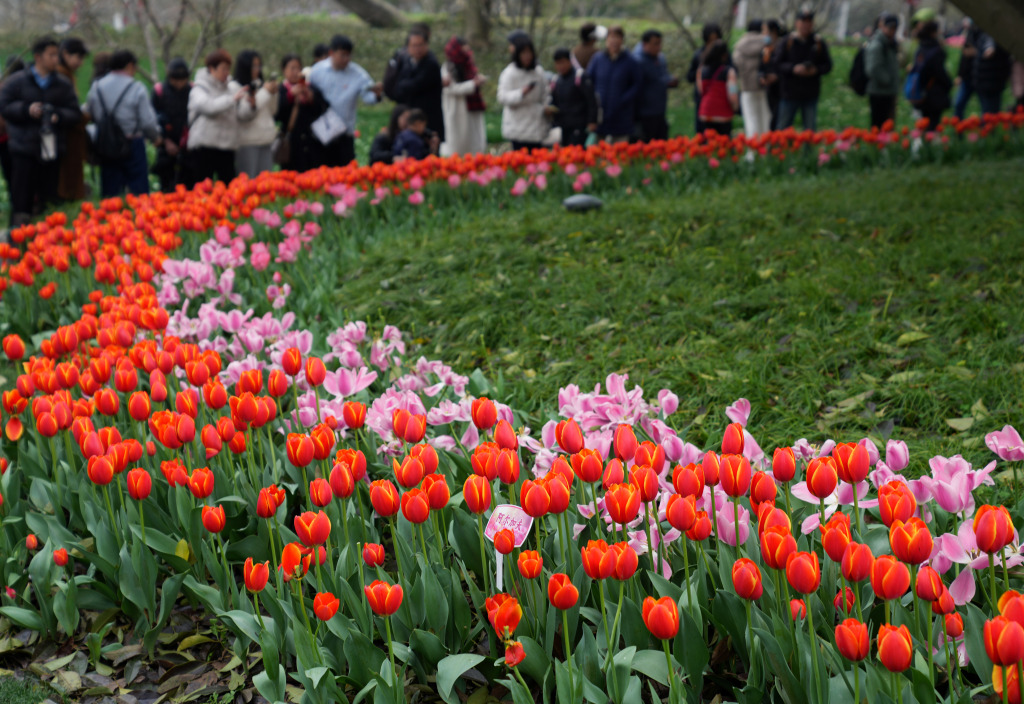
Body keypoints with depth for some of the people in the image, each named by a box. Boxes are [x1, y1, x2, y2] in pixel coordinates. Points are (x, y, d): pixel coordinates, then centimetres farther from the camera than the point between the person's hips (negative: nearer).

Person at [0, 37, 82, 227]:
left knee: (49, 200, 7)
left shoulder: (63, 85, 11)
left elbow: (75, 113, 9)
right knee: (22, 199, -4)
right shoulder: (16, 82, 3)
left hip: (52, 152, 3)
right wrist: (26, 110, -14)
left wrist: (59, 116, -11)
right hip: (24, 151, -3)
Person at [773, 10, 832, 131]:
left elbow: (827, 65, 7)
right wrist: (793, 69, -21)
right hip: (790, 92, -2)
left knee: (810, 129, 6)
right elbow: (777, 64, -4)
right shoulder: (787, 42, 0)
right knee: (783, 127, 3)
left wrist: (816, 70, -14)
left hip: (811, 94, 2)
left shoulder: (819, 43, 5)